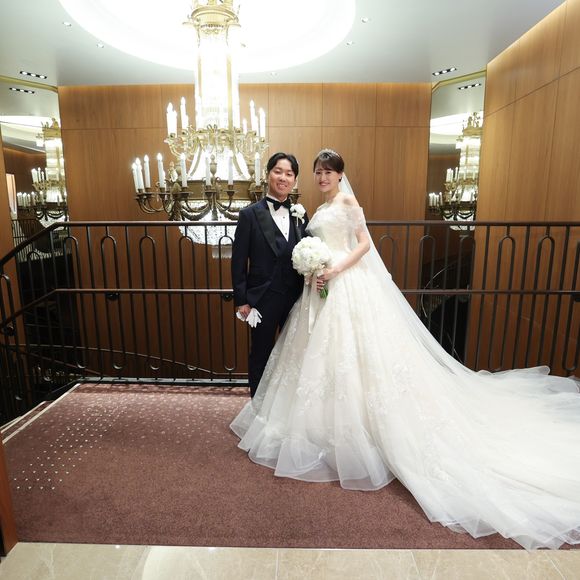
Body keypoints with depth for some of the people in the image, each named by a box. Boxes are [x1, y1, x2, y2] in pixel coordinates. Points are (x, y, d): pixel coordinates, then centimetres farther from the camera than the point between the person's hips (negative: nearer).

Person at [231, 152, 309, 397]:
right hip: (263, 298, -3)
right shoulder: (250, 214, -6)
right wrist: (241, 301, -8)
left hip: (296, 297, 4)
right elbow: (238, 262, -6)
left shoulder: (301, 216, 6)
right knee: (260, 356, 13)